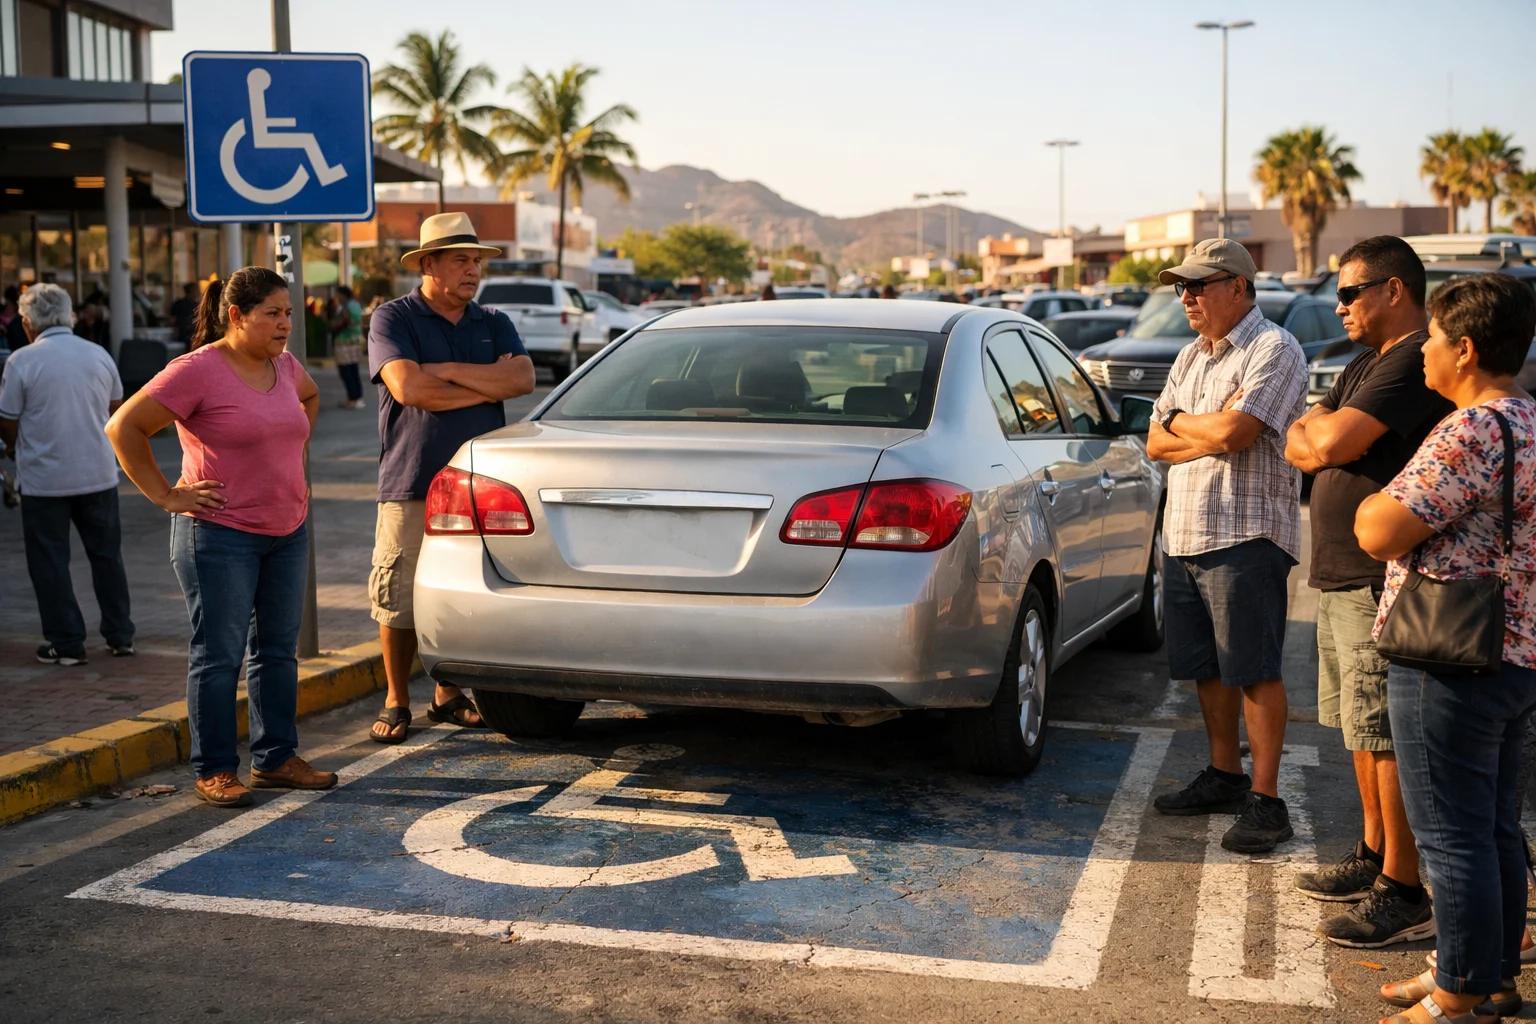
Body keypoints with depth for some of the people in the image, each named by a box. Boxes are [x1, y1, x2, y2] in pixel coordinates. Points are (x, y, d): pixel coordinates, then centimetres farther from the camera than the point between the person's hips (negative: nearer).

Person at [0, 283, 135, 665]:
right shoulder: (99, 355, 2)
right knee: (106, 555, 14)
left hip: (44, 479, -4)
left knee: (50, 562, 7)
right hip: (99, 473, 4)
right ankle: (120, 636, 20)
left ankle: (67, 643, 10)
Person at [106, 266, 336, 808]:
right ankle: (215, 770, 8)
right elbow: (124, 427, -14)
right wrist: (166, 495, -13)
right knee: (219, 653, -1)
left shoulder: (284, 367, 8)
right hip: (220, 535, -7)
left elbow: (310, 398, 33)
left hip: (287, 533, 7)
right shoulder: (197, 370, -13)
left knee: (278, 649, 12)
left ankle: (276, 758, 22)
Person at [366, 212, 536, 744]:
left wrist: (448, 371, -11)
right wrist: (487, 384, -7)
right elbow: (407, 387, -16)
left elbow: (523, 378, -6)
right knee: (400, 602, -2)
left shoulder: (493, 323, 13)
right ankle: (396, 702, 13)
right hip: (412, 486, -4)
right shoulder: (394, 318, 0)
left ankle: (448, 695, 24)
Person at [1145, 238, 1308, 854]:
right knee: (1206, 668, 14)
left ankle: (1265, 801, 0)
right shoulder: (1190, 358, 18)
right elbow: (1156, 445, 11)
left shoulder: (1274, 350, -8)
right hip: (1183, 536, 8)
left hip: (1246, 537, -8)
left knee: (1254, 671, -5)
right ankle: (1224, 777, 27)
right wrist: (1211, 431, -6)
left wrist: (1177, 421, -2)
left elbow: (1233, 433, -21)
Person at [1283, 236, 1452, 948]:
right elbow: (1299, 446, 13)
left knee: (1387, 736, -7)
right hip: (1342, 576, 11)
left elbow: (1332, 444, -23)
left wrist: (1320, 431, -1)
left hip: (1382, 584, -11)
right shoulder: (1366, 365, 19)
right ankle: (1375, 856, 30)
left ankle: (1404, 894, -2)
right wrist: (1324, 438, -9)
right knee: (1361, 728, 18)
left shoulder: (1415, 361, -15)